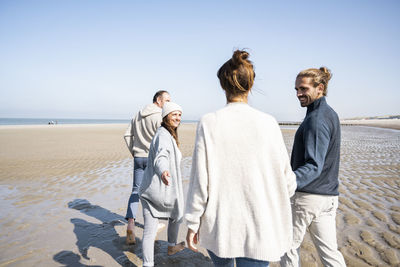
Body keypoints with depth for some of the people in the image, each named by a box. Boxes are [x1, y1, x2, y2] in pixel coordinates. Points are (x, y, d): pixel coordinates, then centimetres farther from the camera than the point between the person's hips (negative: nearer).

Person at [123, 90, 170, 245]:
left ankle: (130, 224, -9)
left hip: (138, 158, 5)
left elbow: (127, 135, 11)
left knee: (136, 190, 7)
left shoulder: (138, 115, 10)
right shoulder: (159, 117, -14)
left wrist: (133, 152, 17)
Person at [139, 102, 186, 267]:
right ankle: (172, 246, 45)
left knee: (149, 232, 3)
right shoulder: (164, 135, -16)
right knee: (176, 215, 23)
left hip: (148, 190, 7)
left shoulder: (164, 133, 13)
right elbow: (161, 157, -36)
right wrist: (163, 171, -56)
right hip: (165, 190, -7)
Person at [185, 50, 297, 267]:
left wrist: (193, 224, 2)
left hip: (218, 225, 1)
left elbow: (200, 181, -10)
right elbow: (285, 177, -2)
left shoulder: (209, 123, -12)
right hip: (258, 229, 0)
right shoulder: (268, 124, -10)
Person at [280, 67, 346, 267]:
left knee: (289, 245, 11)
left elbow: (314, 166, -26)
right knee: (329, 250, 14)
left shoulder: (316, 119, -19)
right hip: (328, 197, 9)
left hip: (307, 197, -9)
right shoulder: (330, 114, 11)